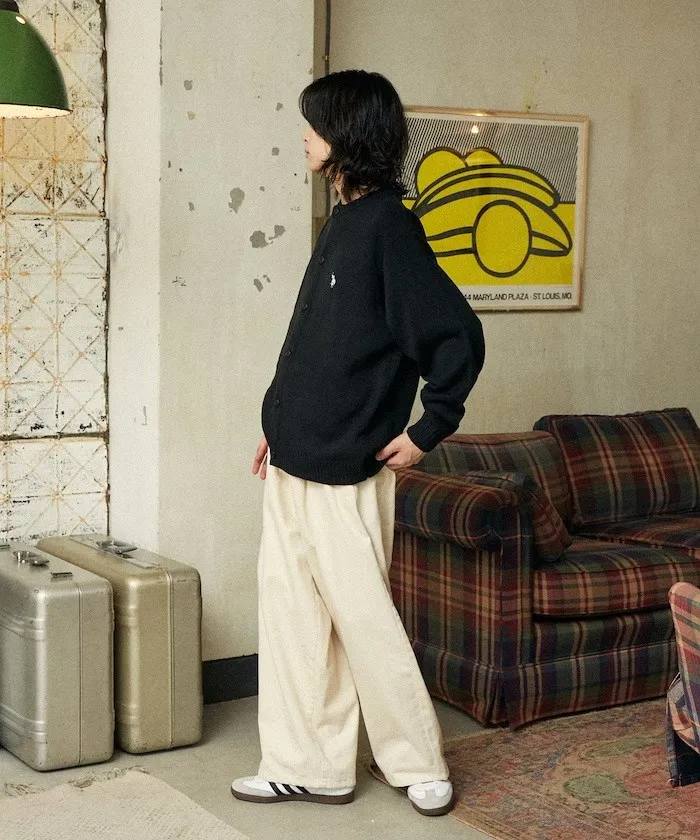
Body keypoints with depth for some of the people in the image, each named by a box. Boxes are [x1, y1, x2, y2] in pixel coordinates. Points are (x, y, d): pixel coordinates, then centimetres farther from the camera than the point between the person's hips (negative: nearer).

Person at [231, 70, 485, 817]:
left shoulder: (388, 227, -15)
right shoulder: (342, 222, 13)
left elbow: (458, 337, -19)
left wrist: (428, 430, -14)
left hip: (345, 471, -9)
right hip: (294, 461, 9)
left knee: (362, 617, 1)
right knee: (291, 613, 12)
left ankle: (419, 765, 18)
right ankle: (307, 765, 22)